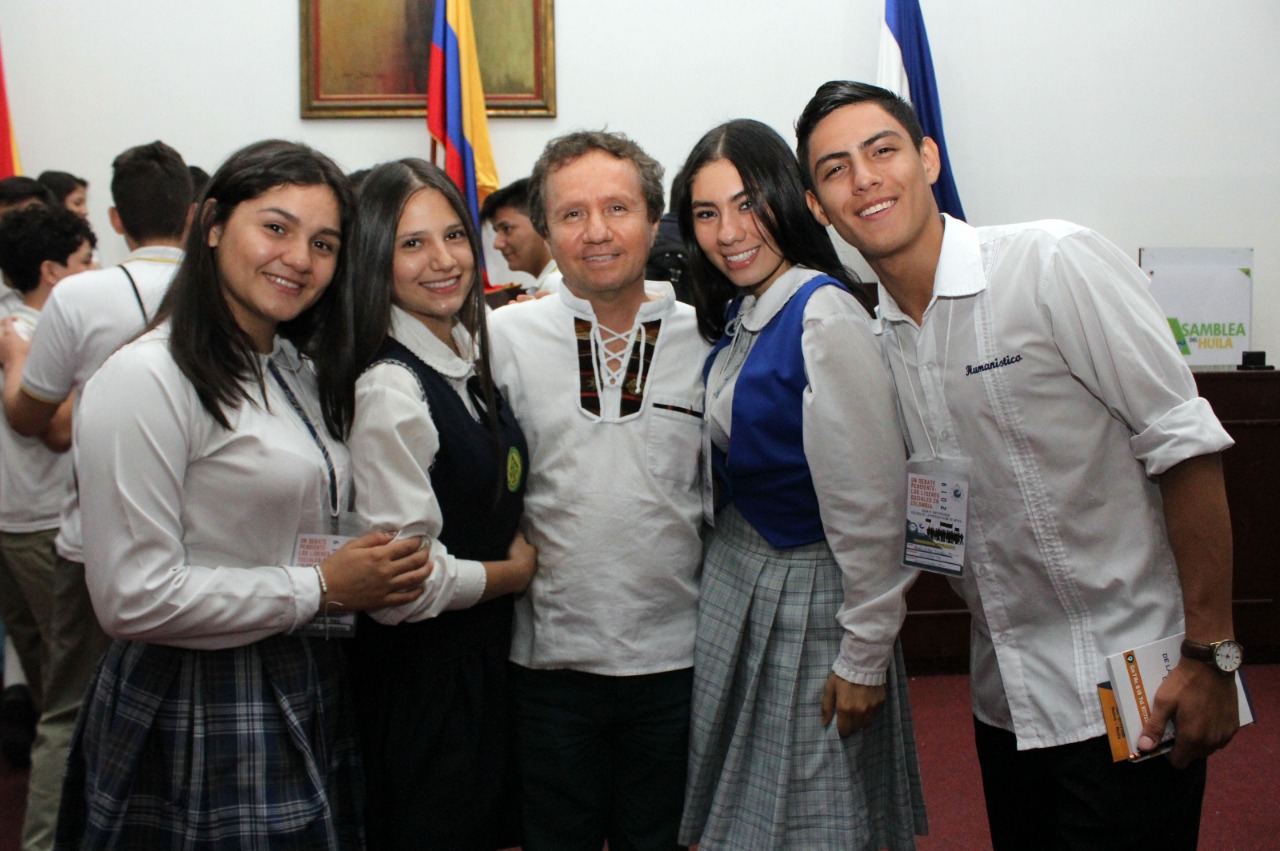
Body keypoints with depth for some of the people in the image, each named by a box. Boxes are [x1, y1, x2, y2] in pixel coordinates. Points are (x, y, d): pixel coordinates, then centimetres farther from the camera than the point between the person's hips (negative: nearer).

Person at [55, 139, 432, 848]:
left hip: (306, 702, 8)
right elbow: (134, 598, -21)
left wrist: (374, 571, 2)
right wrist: (321, 589, -16)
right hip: (198, 717, -8)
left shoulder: (298, 372, 10)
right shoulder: (146, 378, -17)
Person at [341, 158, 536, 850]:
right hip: (422, 675, -8)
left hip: (486, 658, 8)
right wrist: (515, 570, -8)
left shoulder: (469, 358, 4)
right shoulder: (390, 390, -22)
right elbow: (403, 584, -23)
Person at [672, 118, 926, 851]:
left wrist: (863, 658, -19)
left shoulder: (824, 315, -22)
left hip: (809, 594, -8)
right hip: (736, 581, 8)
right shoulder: (737, 313, 6)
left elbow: (870, 502, -22)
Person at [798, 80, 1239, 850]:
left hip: (1125, 692, -6)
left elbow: (1185, 446, -15)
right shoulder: (880, 337, 6)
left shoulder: (1057, 264, -14)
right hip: (1006, 695, 6)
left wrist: (1211, 653, -16)